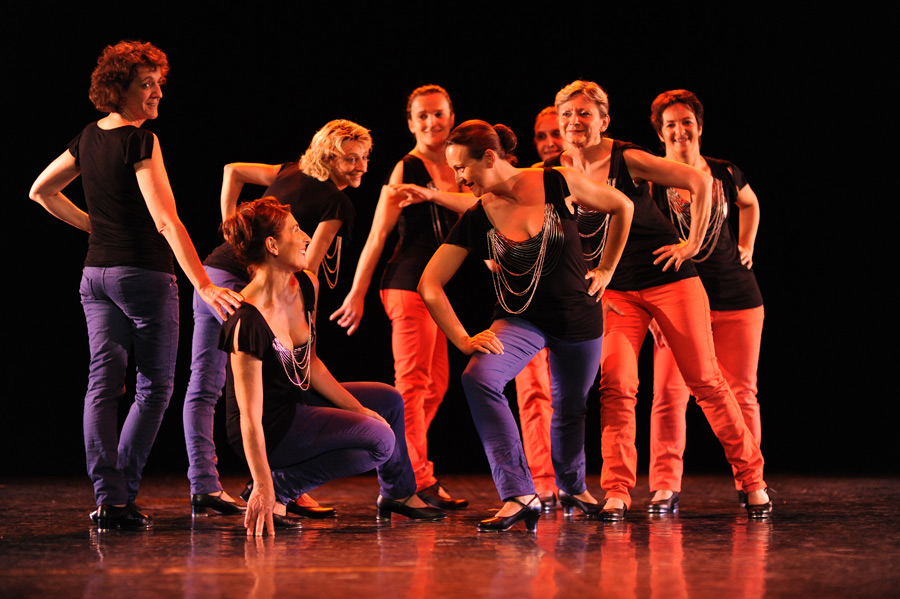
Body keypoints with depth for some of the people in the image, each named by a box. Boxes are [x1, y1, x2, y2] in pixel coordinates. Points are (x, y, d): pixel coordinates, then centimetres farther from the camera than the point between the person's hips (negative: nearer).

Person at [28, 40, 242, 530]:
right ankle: (122, 496, 0)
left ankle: (107, 495, -6)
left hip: (96, 273, 7)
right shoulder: (140, 141, -14)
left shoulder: (88, 139, 9)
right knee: (154, 388, 4)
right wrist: (203, 286, -24)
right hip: (145, 273, -7)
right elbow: (165, 220, -22)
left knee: (103, 384, 3)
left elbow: (41, 191, 23)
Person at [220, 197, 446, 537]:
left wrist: (357, 409, 4)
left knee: (389, 400, 20)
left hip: (296, 404, 10)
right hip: (271, 427, -10)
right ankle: (278, 488, -11)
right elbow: (249, 417, -29)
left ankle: (399, 495, 34)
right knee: (380, 439, -18)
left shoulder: (306, 287, -2)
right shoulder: (248, 324, -29)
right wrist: (264, 488, -30)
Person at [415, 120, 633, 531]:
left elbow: (622, 207, 2)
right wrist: (464, 340, -16)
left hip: (579, 317, 0)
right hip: (520, 319, 0)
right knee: (478, 378, -27)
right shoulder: (476, 219, -9)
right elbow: (429, 285, -9)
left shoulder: (558, 184, -14)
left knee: (570, 408, 14)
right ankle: (519, 496, -31)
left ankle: (573, 485, 47)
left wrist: (606, 269, 4)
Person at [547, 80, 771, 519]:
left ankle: (752, 479, 12)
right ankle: (616, 492, -11)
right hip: (615, 291, 3)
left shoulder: (627, 160, -12)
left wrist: (693, 244, -11)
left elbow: (700, 182, -13)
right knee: (616, 385, -15)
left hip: (669, 280, -3)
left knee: (705, 380, 0)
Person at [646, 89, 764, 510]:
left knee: (741, 393, 3)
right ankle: (665, 487, -7)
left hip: (735, 294, 3)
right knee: (669, 393, -12)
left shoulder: (725, 174, 6)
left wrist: (747, 247, 16)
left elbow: (750, 205, 29)